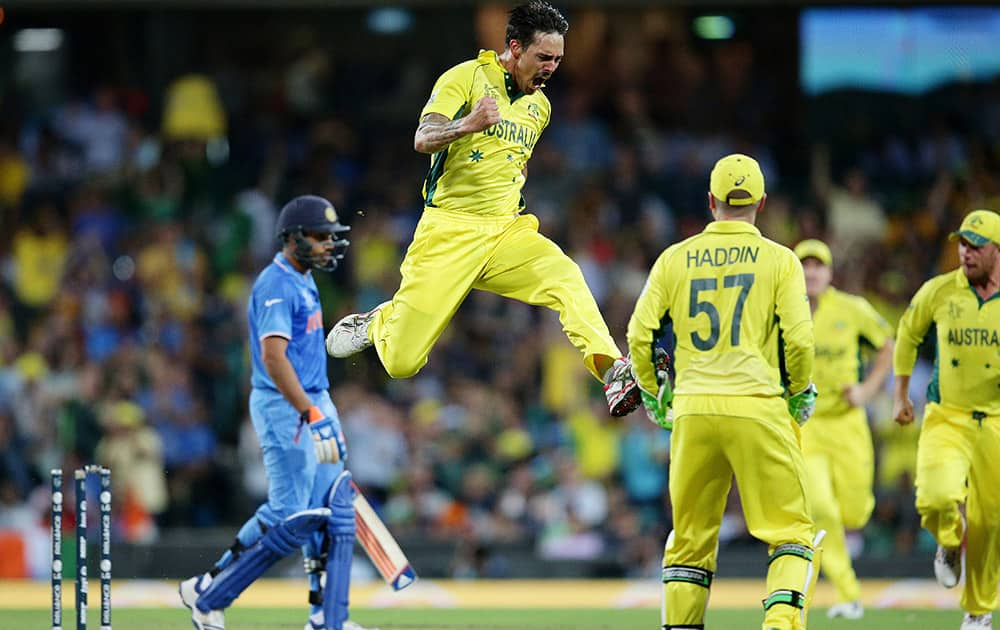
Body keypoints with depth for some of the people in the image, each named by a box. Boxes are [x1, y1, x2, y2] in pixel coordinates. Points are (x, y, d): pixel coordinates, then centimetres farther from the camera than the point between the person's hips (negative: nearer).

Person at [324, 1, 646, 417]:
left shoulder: (539, 106, 15)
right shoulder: (467, 77, -6)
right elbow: (423, 140, -19)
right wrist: (467, 124, -38)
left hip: (507, 230, 5)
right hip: (450, 230, -5)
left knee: (565, 277, -29)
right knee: (402, 363, -4)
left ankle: (613, 372, -39)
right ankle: (379, 322, 30)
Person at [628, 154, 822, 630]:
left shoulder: (675, 259, 9)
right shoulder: (779, 260, 2)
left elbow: (639, 335, 4)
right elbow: (799, 340, -5)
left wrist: (652, 395, 18)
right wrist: (801, 393, 12)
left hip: (692, 411, 3)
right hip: (758, 407, -3)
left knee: (690, 538, 13)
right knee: (791, 532, -1)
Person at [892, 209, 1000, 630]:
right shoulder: (938, 292, -3)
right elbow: (908, 332, 15)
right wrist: (900, 395, 18)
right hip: (945, 417, 0)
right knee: (936, 497, -25)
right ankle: (950, 544, 12)